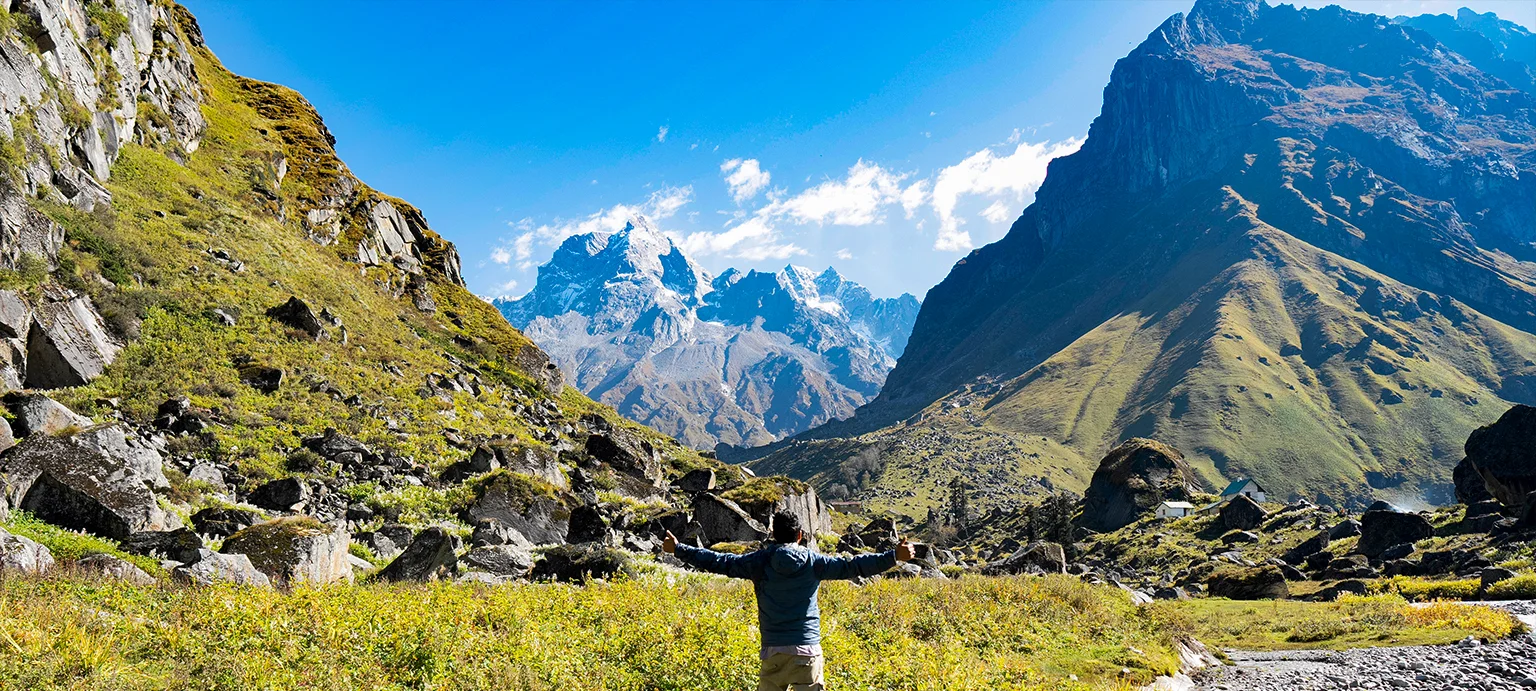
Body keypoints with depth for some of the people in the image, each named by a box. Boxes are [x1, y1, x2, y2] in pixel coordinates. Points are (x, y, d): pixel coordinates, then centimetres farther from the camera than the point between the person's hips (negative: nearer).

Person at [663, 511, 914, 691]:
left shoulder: (760, 561, 1)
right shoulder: (813, 562, 0)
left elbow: (719, 562, 2)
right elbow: (851, 566, -1)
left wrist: (678, 549, 10)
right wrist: (894, 556, 3)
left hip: (773, 649, 1)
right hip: (807, 649, -1)